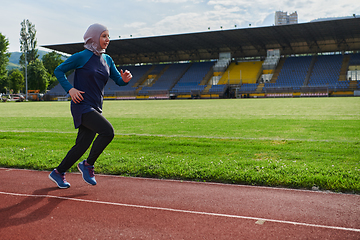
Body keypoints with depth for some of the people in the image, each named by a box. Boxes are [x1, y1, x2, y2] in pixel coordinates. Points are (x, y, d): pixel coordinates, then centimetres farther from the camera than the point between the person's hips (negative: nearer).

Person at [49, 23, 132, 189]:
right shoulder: (82, 57, -7)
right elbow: (58, 71, -2)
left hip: (96, 108, 7)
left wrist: (124, 79, -11)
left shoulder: (107, 59, 13)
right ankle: (87, 165, -3)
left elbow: (118, 80, 13)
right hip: (82, 106, -7)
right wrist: (70, 89, -16)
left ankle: (58, 173, 24)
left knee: (83, 144, 7)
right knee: (108, 131, -22)